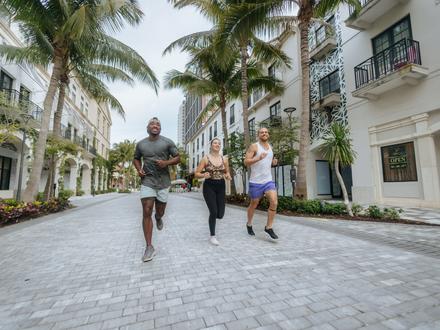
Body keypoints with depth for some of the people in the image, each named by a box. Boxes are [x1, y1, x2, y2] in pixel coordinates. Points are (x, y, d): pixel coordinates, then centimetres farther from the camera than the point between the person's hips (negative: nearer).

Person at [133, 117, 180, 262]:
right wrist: (139, 169, 1)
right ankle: (149, 247, -1)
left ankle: (158, 217, 52)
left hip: (163, 182, 0)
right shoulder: (140, 144, 6)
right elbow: (136, 159, 21)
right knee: (146, 212, -9)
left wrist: (166, 162, -18)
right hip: (147, 181, 1)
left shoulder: (167, 142, -1)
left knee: (160, 212, 12)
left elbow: (178, 158, 1)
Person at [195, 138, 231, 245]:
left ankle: (212, 218, 40)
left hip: (221, 186, 4)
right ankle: (212, 236, 13)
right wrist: (203, 175, -25)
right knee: (214, 212, -9)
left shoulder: (224, 159, 3)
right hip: (209, 186, -3)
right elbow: (197, 174, -4)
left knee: (220, 214, 1)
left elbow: (227, 173, 13)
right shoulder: (205, 158, -6)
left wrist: (228, 176, -11)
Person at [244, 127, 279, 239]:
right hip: (256, 182, -4)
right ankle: (249, 224, 35)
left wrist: (273, 162, 3)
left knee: (274, 202, -13)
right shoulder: (254, 146, -7)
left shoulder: (270, 147, 12)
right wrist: (259, 158, -27)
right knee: (254, 204, 11)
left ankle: (269, 227, 3)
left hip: (269, 180, 4)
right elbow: (246, 162, -12)